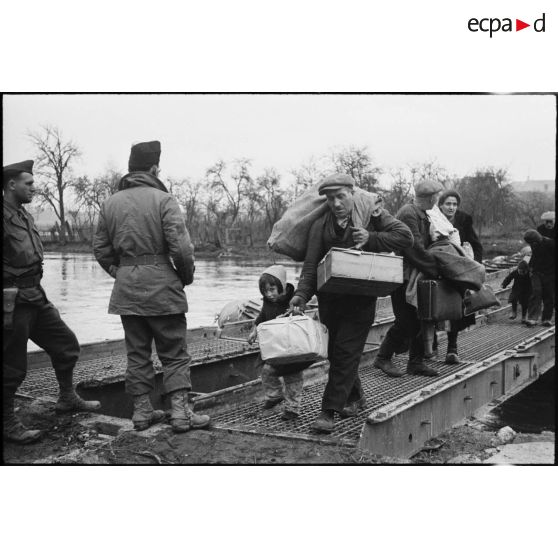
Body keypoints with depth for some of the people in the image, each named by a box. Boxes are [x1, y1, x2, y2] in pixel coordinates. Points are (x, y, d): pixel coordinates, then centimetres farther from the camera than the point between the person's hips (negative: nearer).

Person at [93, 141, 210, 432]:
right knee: (174, 353, 5)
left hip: (126, 288, 5)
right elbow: (180, 246, -15)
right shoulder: (163, 199, -9)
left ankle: (142, 411, 20)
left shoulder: (110, 203, 7)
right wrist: (186, 275, 0)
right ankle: (180, 412, 4)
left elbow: (101, 248, 10)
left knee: (137, 352, 14)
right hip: (161, 286, -5)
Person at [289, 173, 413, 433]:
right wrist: (302, 294, -19)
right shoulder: (320, 225, 2)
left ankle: (329, 411, -3)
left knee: (346, 352, -8)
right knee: (334, 351, 10)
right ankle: (355, 397, 34)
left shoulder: (372, 214, 0)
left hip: (361, 298, -3)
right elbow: (311, 263, -5)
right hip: (329, 297, 3)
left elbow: (405, 236, -6)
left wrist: (371, 239, -17)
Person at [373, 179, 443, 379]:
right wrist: (437, 270, -19)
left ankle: (416, 362, 16)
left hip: (416, 275, 9)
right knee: (406, 320, -8)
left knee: (420, 318, 7)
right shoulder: (408, 214, -18)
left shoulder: (422, 215, 14)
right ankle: (383, 358, 7)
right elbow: (415, 250, -22)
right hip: (402, 275, -9)